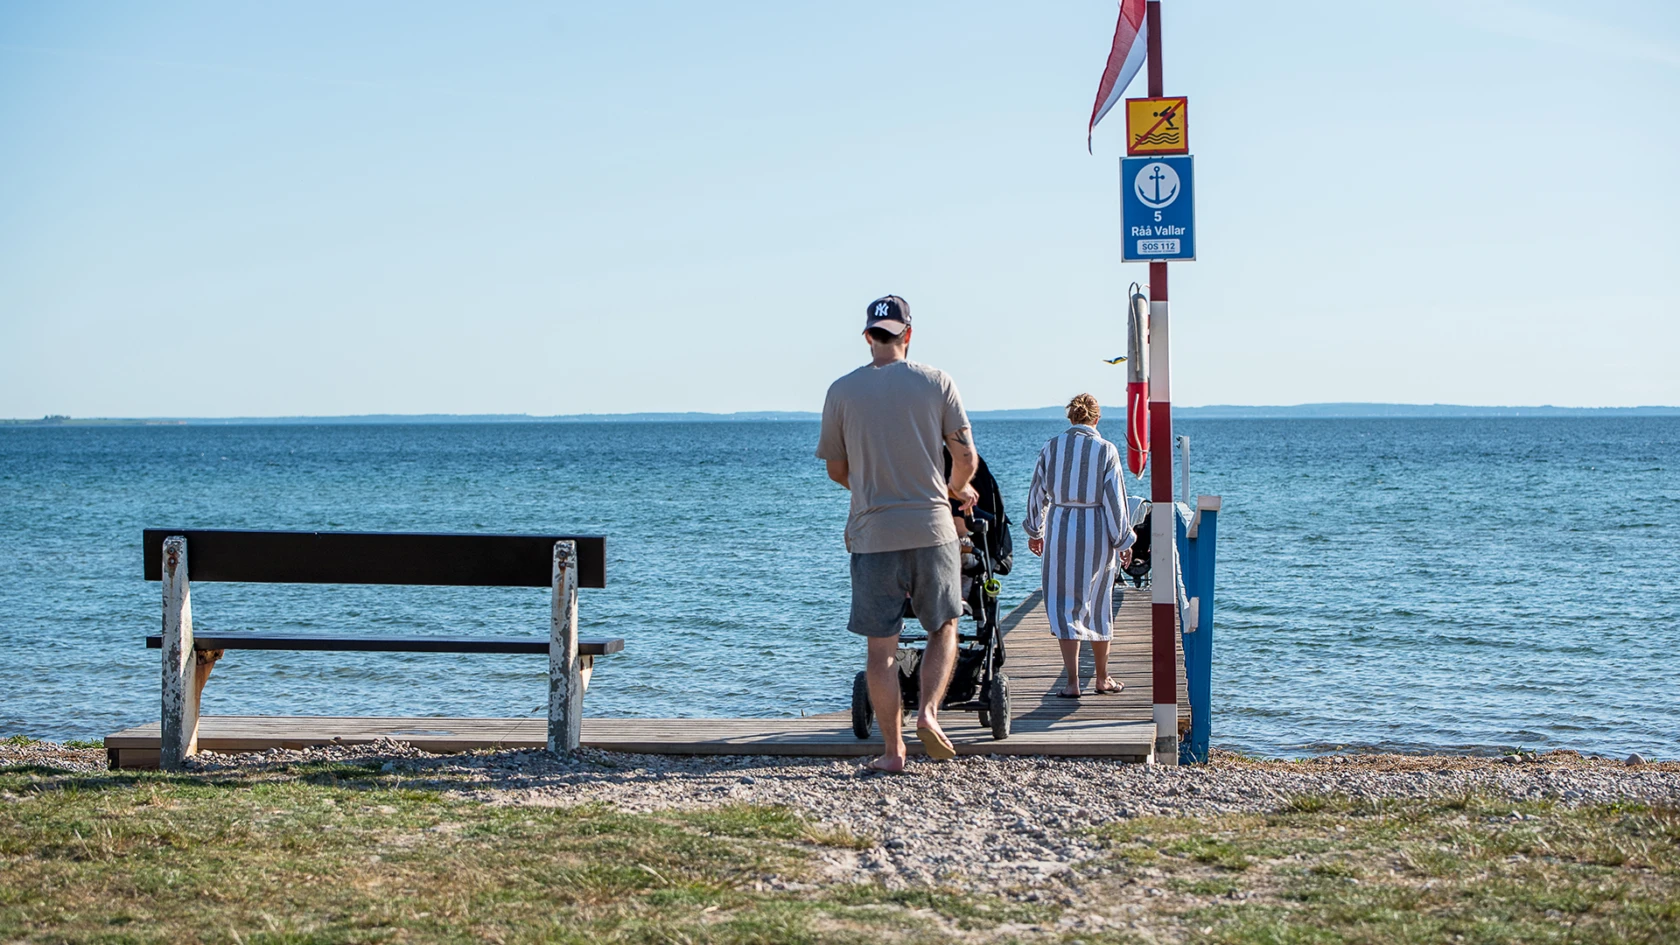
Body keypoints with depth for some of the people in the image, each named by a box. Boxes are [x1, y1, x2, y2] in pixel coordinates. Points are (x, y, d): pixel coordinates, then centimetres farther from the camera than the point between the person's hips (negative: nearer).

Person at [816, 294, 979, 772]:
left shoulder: (842, 391, 1)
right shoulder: (936, 382, 0)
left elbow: (836, 471, 10)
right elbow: (966, 458, 1)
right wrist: (958, 489, 24)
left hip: (872, 532, 0)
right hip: (932, 528, 0)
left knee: (881, 647, 5)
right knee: (943, 629, 17)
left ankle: (893, 749, 7)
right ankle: (929, 712, -2)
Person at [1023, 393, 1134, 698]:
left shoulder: (1051, 447, 0)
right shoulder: (1106, 450, -6)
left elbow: (1037, 492, 8)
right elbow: (1115, 500, -6)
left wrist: (1035, 531, 21)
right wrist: (1123, 541, 1)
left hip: (1060, 529, 0)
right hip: (1097, 532, 0)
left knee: (1064, 604, 4)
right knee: (1098, 603, 14)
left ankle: (1072, 681, -5)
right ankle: (1102, 678, 24)